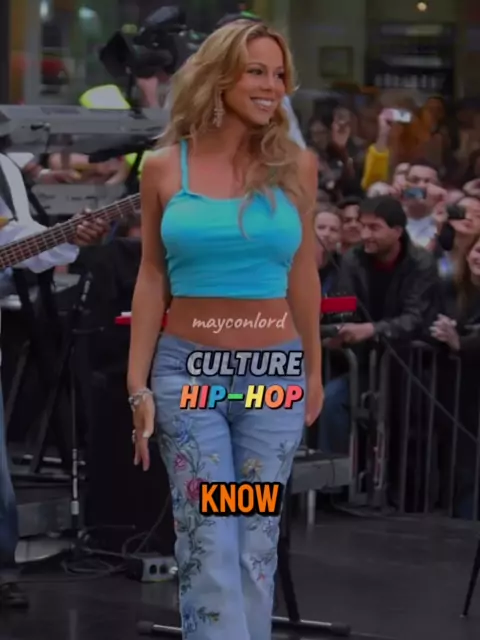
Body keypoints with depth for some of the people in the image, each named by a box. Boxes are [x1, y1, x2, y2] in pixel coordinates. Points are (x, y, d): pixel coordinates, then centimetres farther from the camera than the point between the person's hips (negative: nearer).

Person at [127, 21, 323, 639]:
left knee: (256, 543, 7)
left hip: (274, 373, 1)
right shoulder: (164, 168, -1)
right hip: (186, 370, -1)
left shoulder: (295, 165, 0)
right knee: (208, 546, -3)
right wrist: (138, 386, 1)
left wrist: (314, 371, 12)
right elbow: (152, 279, 3)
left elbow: (302, 273, 8)